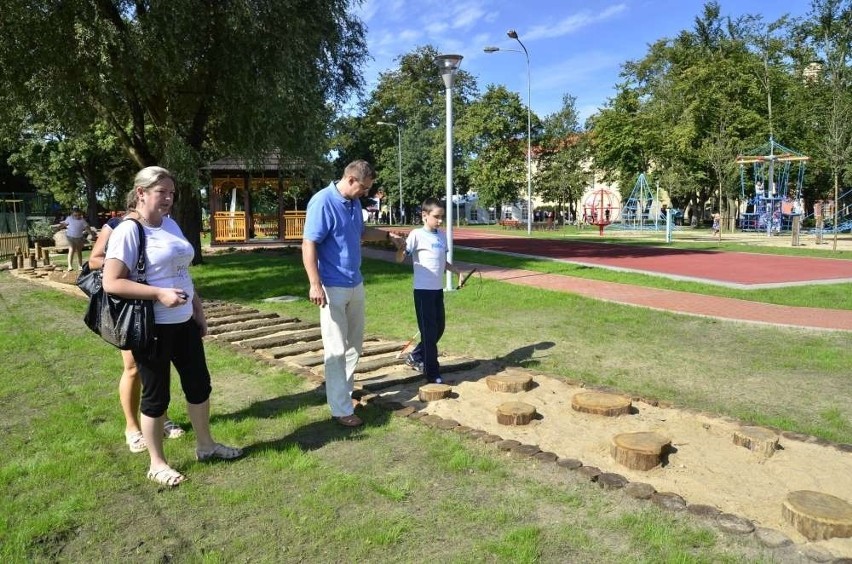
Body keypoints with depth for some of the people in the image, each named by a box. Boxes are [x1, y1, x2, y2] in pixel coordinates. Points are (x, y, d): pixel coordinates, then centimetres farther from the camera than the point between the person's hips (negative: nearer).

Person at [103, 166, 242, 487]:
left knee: (199, 384, 16)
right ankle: (157, 464, 23)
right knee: (156, 395, 6)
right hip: (151, 327, -7)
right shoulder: (128, 231, -15)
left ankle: (205, 445, 35)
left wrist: (198, 311, 15)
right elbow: (111, 283, -20)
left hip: (183, 322, 8)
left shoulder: (171, 224, 8)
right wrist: (160, 294, -26)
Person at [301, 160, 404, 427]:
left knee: (355, 342, 19)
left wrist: (388, 235, 19)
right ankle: (341, 408, 4)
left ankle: (345, 387, 36)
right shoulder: (322, 202, -18)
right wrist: (315, 285, -27)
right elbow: (309, 245, -22)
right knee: (336, 349, -3)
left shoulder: (354, 202, 7)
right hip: (333, 287, -9)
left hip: (355, 284, 9)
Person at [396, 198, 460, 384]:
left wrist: (456, 271, 10)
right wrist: (401, 245, -36)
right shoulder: (417, 235, -12)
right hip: (423, 290, -7)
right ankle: (433, 374, 6)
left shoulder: (442, 236, 9)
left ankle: (415, 357, 34)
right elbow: (400, 259, -18)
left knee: (439, 329, 15)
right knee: (429, 332, -2)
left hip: (438, 290, 7)